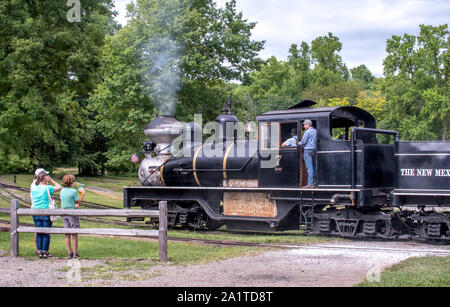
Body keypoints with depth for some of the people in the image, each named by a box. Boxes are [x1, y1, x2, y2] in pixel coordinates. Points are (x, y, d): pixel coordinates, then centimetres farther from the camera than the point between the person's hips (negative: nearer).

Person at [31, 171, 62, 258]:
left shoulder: (33, 188, 4)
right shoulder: (47, 188, -10)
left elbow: (32, 201, 15)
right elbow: (59, 187, 3)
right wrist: (51, 180, 5)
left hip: (36, 214, 4)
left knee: (39, 233, 9)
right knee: (46, 234, 4)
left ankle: (39, 252, 10)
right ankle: (45, 251, 4)